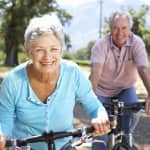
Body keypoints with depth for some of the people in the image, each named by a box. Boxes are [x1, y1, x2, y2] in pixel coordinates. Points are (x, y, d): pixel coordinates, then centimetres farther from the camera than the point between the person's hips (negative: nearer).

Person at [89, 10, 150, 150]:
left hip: (125, 88, 1)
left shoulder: (136, 43, -20)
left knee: (133, 112, -23)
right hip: (103, 90, -1)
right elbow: (95, 71, -35)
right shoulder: (101, 45, -23)